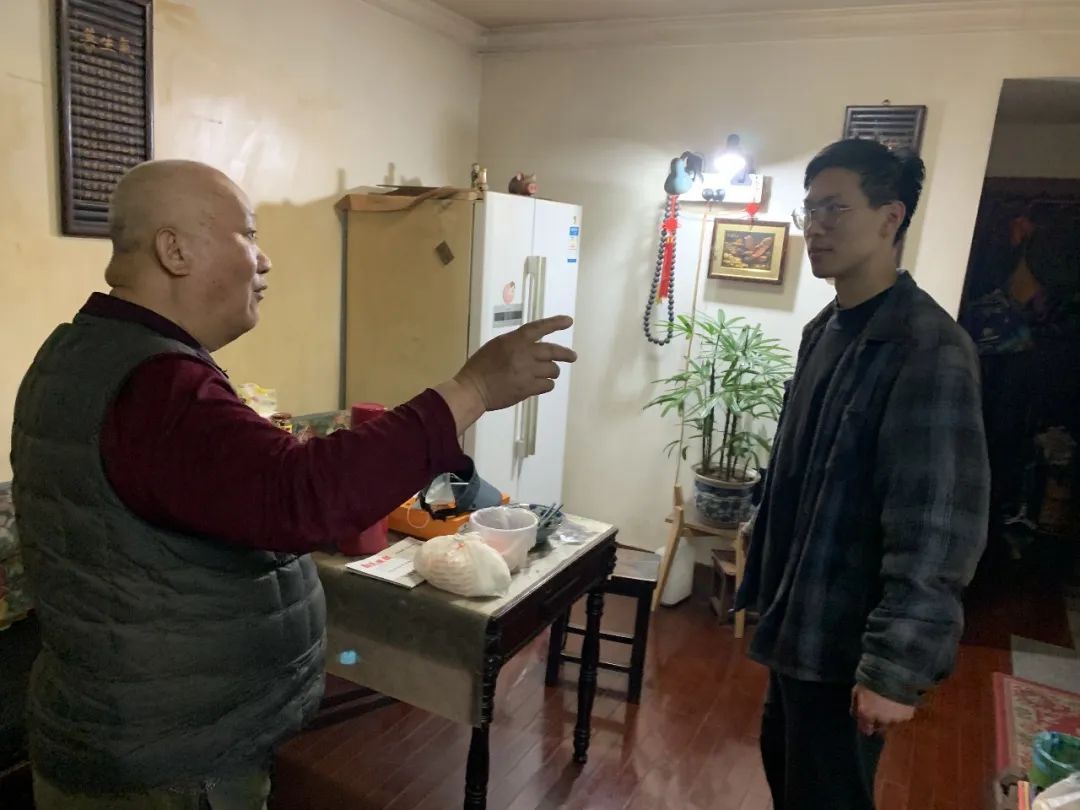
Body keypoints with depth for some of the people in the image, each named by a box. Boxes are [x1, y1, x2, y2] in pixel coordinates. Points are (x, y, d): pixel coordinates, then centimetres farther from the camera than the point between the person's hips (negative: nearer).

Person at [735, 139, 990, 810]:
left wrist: (897, 666, -22)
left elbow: (937, 528, -23)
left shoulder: (930, 348, -20)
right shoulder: (826, 329, 7)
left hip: (848, 635, -8)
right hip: (799, 616, 8)